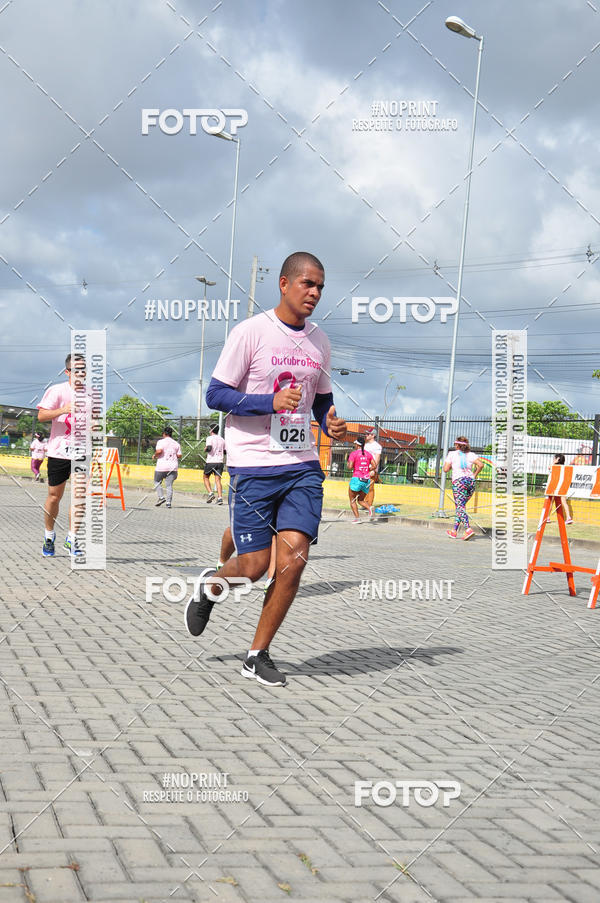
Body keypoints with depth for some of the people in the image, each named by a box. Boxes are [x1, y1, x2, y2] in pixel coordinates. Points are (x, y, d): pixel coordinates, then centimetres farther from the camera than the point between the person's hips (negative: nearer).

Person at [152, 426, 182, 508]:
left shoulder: (161, 442, -2)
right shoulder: (176, 444, 10)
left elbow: (159, 451, -18)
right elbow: (179, 455, 6)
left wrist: (154, 456, 0)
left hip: (162, 467, -3)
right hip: (173, 467, 3)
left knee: (157, 482, 15)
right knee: (169, 485, 3)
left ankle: (161, 497, 0)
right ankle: (168, 502, -5)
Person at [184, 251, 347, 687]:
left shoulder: (319, 341, 11)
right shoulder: (250, 332, -7)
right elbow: (215, 394, -8)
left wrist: (332, 423, 2)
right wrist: (272, 402, -21)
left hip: (303, 465, 5)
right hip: (253, 466, -5)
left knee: (293, 559, -7)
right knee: (255, 564, -3)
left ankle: (258, 655, 7)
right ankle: (209, 590, 33)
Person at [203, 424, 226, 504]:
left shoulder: (210, 438, -6)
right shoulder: (222, 439, 12)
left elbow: (209, 448, -20)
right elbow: (225, 451, 16)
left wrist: (206, 449, 0)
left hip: (210, 462, -4)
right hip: (220, 462, 4)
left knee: (205, 477, 14)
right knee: (218, 480, 2)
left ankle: (210, 493, -1)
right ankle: (220, 497, -11)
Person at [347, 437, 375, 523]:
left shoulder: (353, 453, -5)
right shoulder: (368, 454, 9)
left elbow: (350, 466, -13)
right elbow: (374, 466, 5)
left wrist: (348, 463, 8)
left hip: (356, 479, -5)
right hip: (367, 480, 5)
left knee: (352, 500, 8)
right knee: (361, 500, 19)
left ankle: (357, 518, -6)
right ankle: (369, 508, -11)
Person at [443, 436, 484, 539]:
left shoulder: (452, 454, 6)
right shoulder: (471, 455, 11)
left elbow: (445, 469, 3)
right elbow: (480, 464, -4)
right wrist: (474, 475, 9)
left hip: (459, 481, -4)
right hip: (471, 481, 4)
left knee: (460, 506, -9)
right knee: (461, 506, 15)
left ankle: (468, 529, -27)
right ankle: (454, 531, 18)